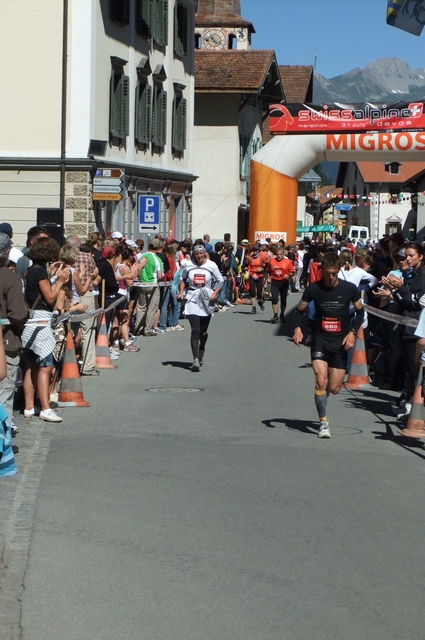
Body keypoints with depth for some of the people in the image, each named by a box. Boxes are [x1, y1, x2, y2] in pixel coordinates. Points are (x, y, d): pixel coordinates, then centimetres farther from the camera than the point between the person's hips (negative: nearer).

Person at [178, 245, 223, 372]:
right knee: (195, 330, -13)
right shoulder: (188, 266, 3)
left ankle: (201, 352, 39)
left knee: (203, 331, 11)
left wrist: (215, 293, -8)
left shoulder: (211, 265, 0)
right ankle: (195, 359, -17)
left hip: (206, 300, 1)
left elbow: (220, 280, 6)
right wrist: (181, 292, 5)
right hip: (192, 300, -1)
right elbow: (183, 279, 18)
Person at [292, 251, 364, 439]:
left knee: (334, 388, 1)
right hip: (320, 339, -1)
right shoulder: (313, 289, -6)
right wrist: (298, 328, -12)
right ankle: (324, 422, -8)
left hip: (341, 341, 1)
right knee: (321, 380, -20)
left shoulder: (349, 289, -6)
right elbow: (300, 310, 7)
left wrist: (353, 332, -7)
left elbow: (360, 311, 7)